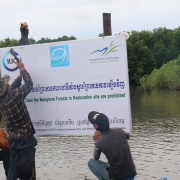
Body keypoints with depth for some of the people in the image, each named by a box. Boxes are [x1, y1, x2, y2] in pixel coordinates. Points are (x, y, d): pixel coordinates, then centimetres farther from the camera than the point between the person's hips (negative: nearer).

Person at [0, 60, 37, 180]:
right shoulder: (15, 95, -21)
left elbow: (11, 90, 16)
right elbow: (29, 84, -7)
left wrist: (20, 76, 16)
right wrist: (23, 69, 7)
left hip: (13, 139, 7)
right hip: (26, 139, -6)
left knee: (13, 170, 13)